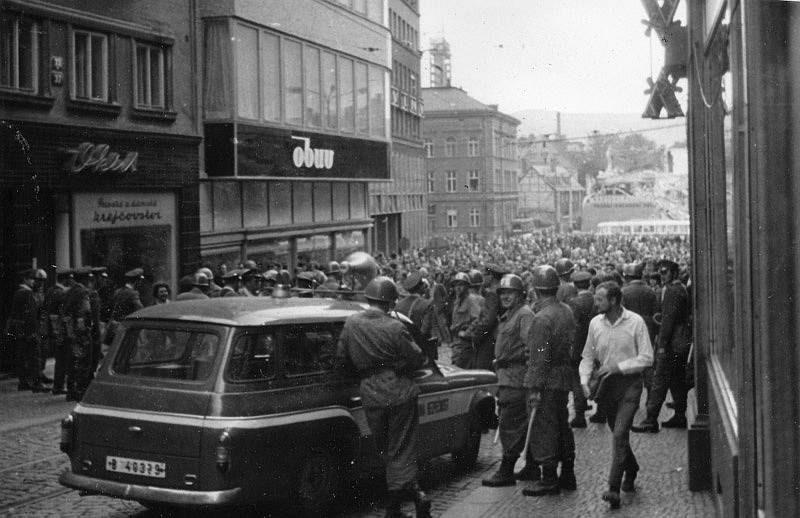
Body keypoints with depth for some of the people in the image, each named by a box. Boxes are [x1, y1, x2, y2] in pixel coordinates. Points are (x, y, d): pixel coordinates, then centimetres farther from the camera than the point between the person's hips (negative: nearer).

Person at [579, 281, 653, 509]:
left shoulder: (635, 322, -10)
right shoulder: (595, 323, 2)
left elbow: (647, 358, -10)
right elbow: (587, 356, 10)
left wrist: (618, 366, -18)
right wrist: (585, 380, -6)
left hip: (630, 382, -5)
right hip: (606, 384, 5)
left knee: (620, 433, -15)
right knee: (618, 433, 16)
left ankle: (614, 488, -15)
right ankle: (631, 470, 41)